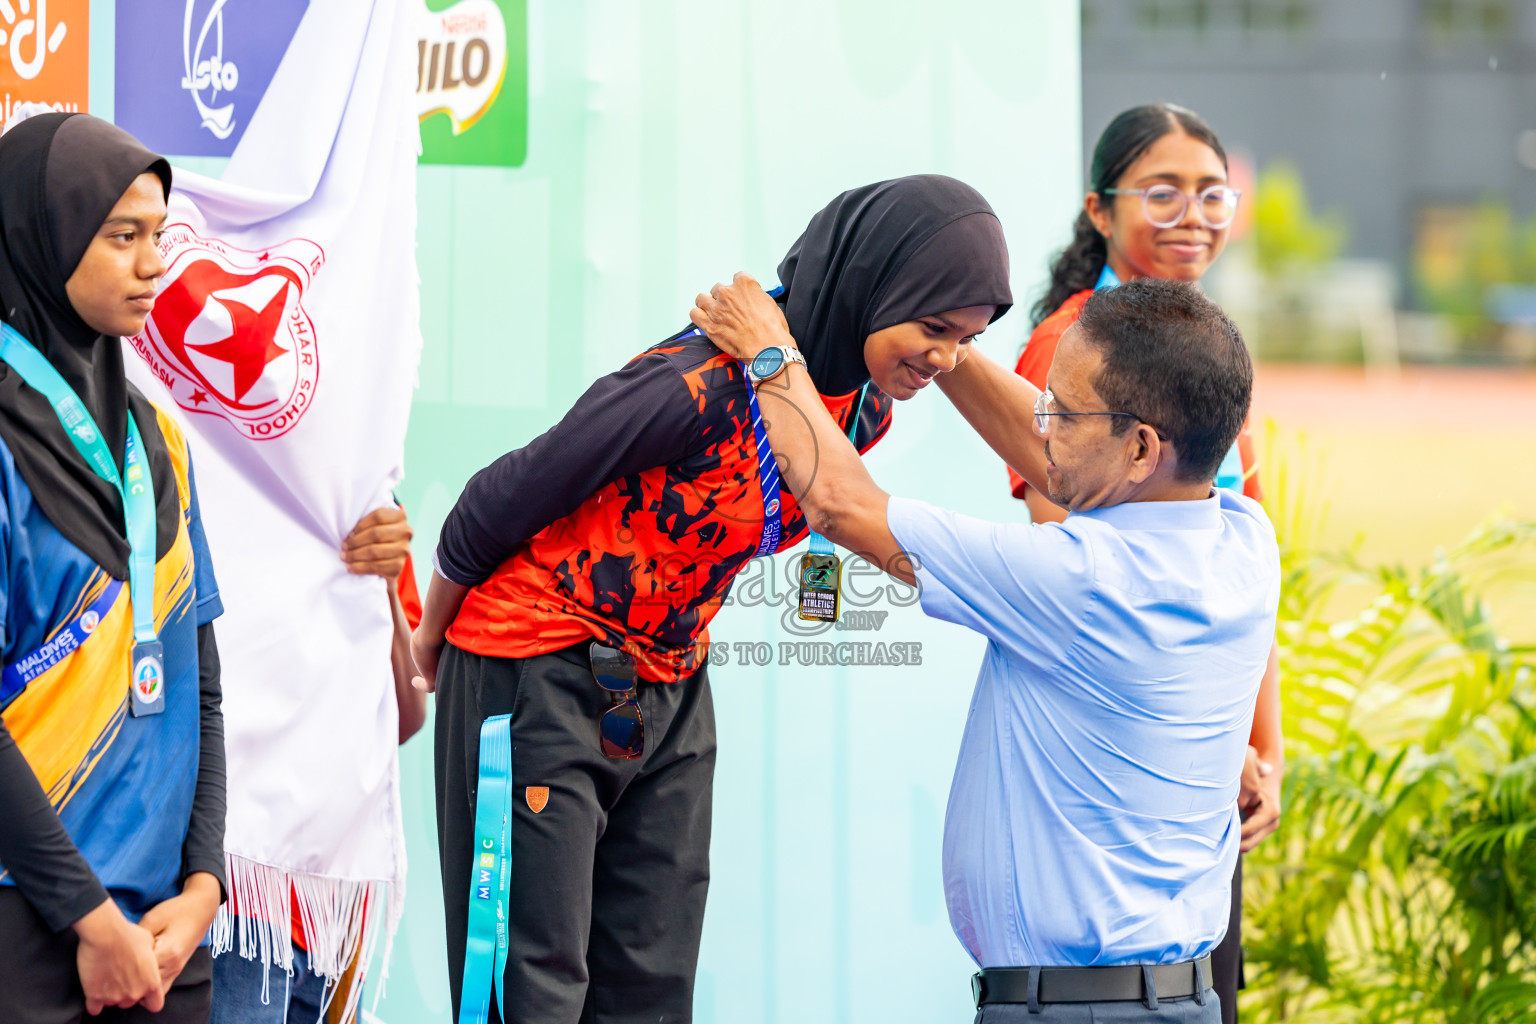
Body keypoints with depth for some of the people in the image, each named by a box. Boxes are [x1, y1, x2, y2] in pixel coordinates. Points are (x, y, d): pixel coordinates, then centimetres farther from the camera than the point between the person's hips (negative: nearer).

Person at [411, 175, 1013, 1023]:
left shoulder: (864, 407, -2)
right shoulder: (707, 381, -27)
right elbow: (501, 503, -16)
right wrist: (428, 647, -1)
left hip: (669, 689, 8)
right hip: (541, 673, -8)